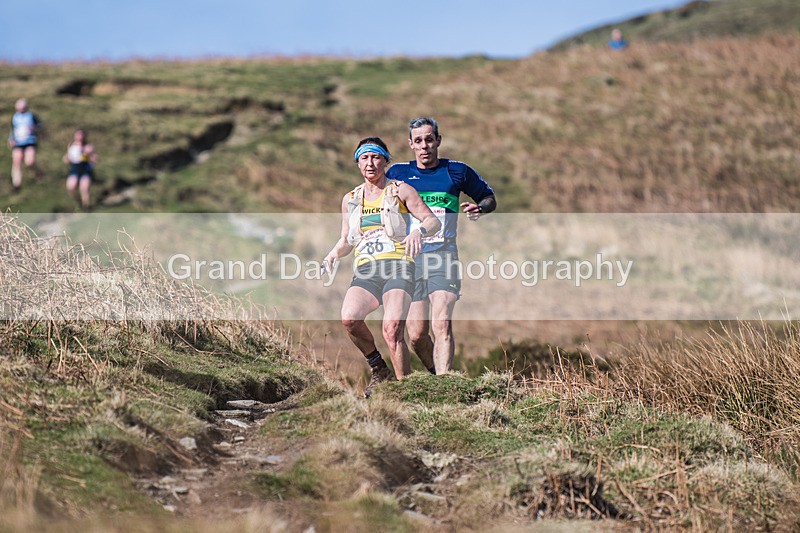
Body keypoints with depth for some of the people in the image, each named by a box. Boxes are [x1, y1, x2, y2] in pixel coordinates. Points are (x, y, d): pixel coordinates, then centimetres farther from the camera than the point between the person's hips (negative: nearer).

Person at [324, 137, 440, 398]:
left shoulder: (400, 190, 8)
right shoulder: (350, 199, 20)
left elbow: (433, 220, 2)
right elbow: (346, 241, 26)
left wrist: (419, 231, -21)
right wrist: (334, 253, 3)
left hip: (398, 267, -3)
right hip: (365, 270, 4)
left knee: (392, 328, -25)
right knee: (349, 318, -26)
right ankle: (379, 370, -3)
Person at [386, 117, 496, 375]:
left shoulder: (457, 171, 7)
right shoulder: (397, 173, 9)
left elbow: (490, 199, 20)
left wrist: (480, 208, -3)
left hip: (443, 256, -1)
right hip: (408, 257, 2)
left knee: (442, 325, -19)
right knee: (416, 334, -1)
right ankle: (436, 374, 25)